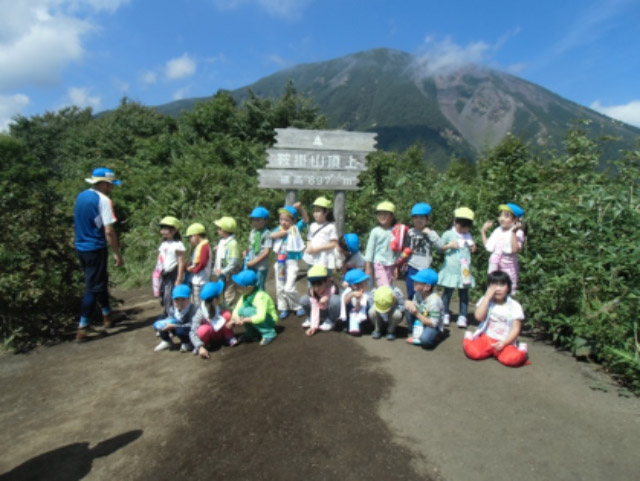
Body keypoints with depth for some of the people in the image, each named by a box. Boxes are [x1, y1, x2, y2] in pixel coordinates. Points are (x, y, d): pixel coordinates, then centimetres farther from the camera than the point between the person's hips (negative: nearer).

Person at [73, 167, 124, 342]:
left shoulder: (80, 196, 9)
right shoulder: (103, 200, -16)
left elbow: (78, 223, 17)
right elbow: (108, 231, -20)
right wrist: (117, 254, -14)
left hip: (80, 247, 8)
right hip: (95, 249, -8)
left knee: (101, 281, 22)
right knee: (93, 287, 0)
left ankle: (107, 315, 37)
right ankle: (82, 328, 4)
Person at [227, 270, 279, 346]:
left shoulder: (260, 296, -28)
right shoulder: (245, 295, -4)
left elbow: (260, 317, -38)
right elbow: (236, 309, -3)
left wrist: (243, 320, -34)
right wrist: (233, 320, -22)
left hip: (269, 321, -7)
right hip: (257, 319, 7)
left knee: (247, 311, -29)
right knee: (241, 310, -16)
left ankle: (269, 333, -15)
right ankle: (252, 333, 5)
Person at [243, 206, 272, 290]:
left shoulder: (267, 233, -15)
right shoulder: (252, 232, 8)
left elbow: (267, 252, -16)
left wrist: (255, 261, -16)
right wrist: (246, 251, -2)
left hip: (261, 266, -7)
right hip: (251, 264, 7)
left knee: (259, 288, 4)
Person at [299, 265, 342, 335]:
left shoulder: (332, 288, -31)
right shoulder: (312, 291, -19)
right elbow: (315, 309, -21)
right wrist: (314, 326, -26)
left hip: (332, 312, -3)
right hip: (322, 311, 3)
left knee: (335, 299, -38)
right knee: (303, 299, -20)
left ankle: (330, 322, -10)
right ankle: (310, 319, 8)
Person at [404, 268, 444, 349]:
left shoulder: (434, 301, -31)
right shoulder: (418, 294, -12)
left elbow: (433, 324, -28)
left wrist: (417, 313, -32)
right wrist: (409, 303, -24)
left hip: (433, 327, -7)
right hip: (420, 322, 7)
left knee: (425, 340, -36)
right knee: (408, 307, -14)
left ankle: (434, 336, 1)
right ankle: (412, 332, 2)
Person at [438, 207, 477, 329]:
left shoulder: (468, 236, 11)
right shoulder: (448, 234, -2)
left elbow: (472, 249, 23)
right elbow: (440, 248, 2)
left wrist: (473, 248, 1)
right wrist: (449, 246, -14)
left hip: (464, 270, 4)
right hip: (451, 269, -3)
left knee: (464, 293, 6)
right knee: (448, 292, 5)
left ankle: (462, 316, 13)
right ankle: (445, 314, 17)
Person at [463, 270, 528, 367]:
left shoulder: (514, 306, -2)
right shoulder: (486, 300, 2)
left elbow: (516, 329, -4)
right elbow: (479, 317, -16)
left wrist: (503, 343, -17)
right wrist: (487, 297, -17)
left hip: (506, 342, -1)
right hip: (486, 338, 1)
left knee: (513, 358, -31)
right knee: (473, 352, -27)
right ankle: (469, 339, 7)